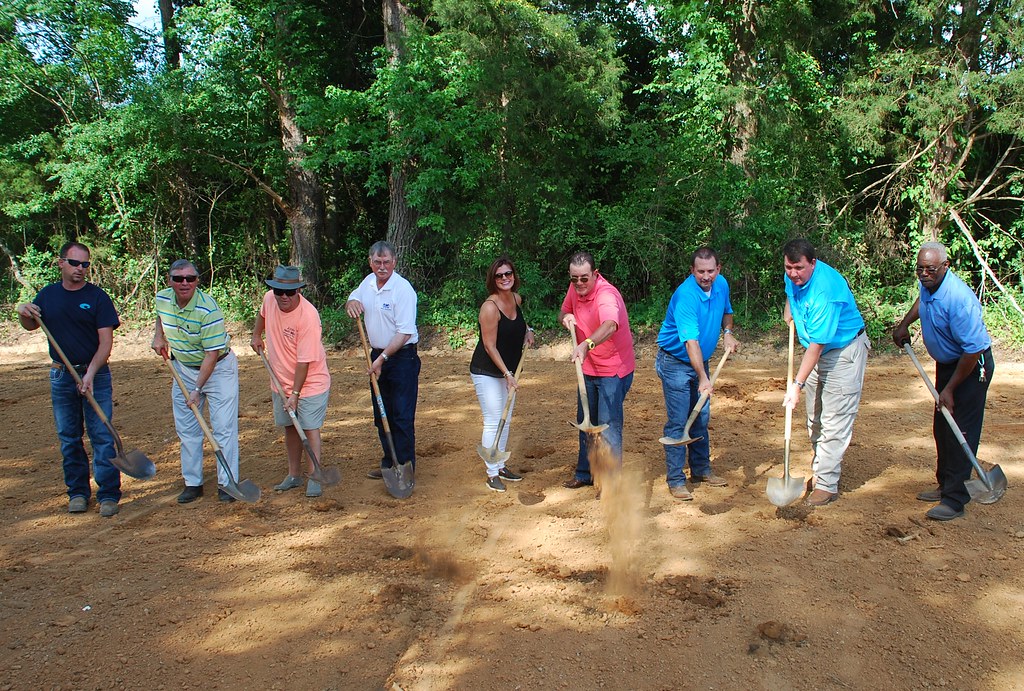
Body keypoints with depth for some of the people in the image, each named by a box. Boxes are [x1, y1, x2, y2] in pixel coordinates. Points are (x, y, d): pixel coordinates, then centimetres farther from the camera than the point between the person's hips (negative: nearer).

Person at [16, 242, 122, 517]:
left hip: (95, 375, -4)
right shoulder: (48, 295, 6)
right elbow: (31, 326, 22)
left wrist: (90, 374, -20)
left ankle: (108, 494, 2)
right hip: (60, 377, 4)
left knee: (102, 436, -4)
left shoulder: (98, 297, -6)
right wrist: (23, 313, -1)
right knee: (68, 438, 10)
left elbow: (106, 342, -10)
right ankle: (77, 492, 22)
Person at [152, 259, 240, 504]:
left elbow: (212, 354, -25)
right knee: (186, 429, 8)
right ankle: (192, 483, 19)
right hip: (183, 368, 6)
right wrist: (159, 336, 5)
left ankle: (226, 484, 5)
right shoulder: (162, 299, -8)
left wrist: (197, 389, -25)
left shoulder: (208, 309, -27)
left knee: (224, 428, -5)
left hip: (218, 368, -6)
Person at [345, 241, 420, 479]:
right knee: (381, 415, 15)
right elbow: (354, 300, 24)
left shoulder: (403, 289, -18)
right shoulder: (368, 282, 5)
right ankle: (389, 464, 27)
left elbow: (404, 333, -21)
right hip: (378, 355, 8)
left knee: (402, 417, -5)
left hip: (402, 357, -8)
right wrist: (351, 302, 0)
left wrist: (383, 358, -21)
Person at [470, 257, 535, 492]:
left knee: (506, 421, 15)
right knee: (493, 423, -4)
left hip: (507, 371, 8)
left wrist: (527, 330, 7)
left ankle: (501, 466, 28)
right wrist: (507, 374, -23)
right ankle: (492, 474, 8)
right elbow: (490, 346, -22)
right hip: (486, 373, -8)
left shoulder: (516, 298, 0)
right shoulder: (490, 307, -23)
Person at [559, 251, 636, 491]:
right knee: (586, 422, 18)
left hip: (614, 370, -8)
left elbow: (610, 326, -49)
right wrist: (567, 317, -11)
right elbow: (565, 311, 15)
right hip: (588, 368, 8)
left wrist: (586, 344, -68)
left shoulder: (606, 295, -29)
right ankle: (585, 473, 33)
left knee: (608, 425, -8)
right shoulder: (575, 289, -3)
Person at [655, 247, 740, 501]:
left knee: (701, 419, 15)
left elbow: (726, 311, 20)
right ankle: (676, 480, 1)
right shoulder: (685, 296, -28)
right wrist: (703, 378, -44)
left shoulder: (721, 284, -3)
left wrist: (728, 333, 0)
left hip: (700, 361, 8)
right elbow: (691, 341, -37)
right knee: (678, 422, -6)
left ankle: (701, 470, 28)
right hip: (675, 363, -8)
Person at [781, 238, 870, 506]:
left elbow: (817, 344, -32)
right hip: (817, 351, 9)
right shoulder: (793, 277, -7)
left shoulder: (825, 290, -33)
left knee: (834, 422, -8)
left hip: (844, 351, -9)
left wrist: (797, 384, -32)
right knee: (815, 419, 15)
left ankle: (827, 485, -3)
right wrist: (789, 314, 8)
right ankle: (822, 469, 29)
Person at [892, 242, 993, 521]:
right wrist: (904, 324, 11)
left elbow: (973, 349, -28)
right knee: (941, 428, 15)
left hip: (972, 367, -9)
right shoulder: (928, 285, -5)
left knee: (961, 433, -8)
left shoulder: (958, 299, -31)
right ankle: (945, 486, 28)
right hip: (946, 362, 9)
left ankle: (955, 500, -3)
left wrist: (950, 389, -21)